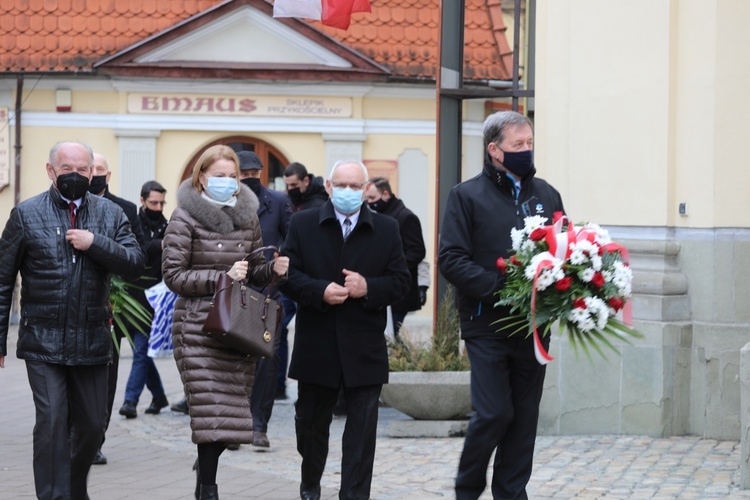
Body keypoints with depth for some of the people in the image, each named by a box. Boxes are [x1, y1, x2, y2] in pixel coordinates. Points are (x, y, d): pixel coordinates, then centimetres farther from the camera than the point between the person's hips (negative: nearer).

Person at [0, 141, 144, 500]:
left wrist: (95, 243, -15)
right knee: (52, 421, -11)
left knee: (92, 423, 10)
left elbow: (135, 264, -1)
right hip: (43, 341, -3)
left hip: (92, 340, 3)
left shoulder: (110, 214, 8)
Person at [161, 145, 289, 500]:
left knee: (233, 405, 6)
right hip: (199, 325, -5)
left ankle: (206, 463, 30)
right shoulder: (186, 217, -4)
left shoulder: (247, 216, 11)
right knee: (211, 407, -8)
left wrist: (273, 269, -3)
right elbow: (173, 275, -7)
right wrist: (223, 276, -16)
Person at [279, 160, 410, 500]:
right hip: (316, 345, 1)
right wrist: (319, 291, -19)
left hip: (365, 348, -1)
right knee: (312, 421, 16)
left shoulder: (387, 230, 5)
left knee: (362, 429, -3)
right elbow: (288, 274, -2)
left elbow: (401, 280, 2)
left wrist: (369, 288, -16)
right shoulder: (303, 225, 4)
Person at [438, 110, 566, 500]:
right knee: (493, 413, -9)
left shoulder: (546, 195, 12)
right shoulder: (467, 196, -2)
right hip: (487, 324, -4)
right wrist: (499, 287, -20)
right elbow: (450, 259, -9)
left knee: (525, 417, 6)